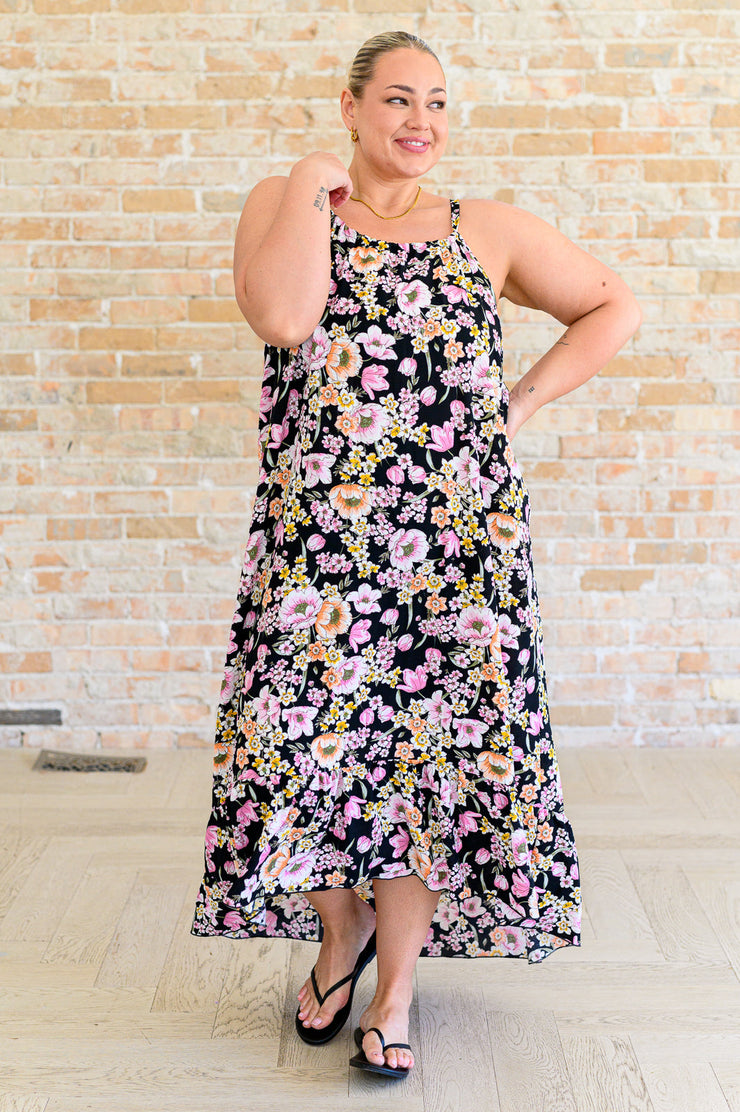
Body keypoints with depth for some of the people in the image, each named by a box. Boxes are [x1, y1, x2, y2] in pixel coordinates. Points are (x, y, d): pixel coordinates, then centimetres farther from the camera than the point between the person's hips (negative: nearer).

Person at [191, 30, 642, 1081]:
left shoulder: (490, 231, 12)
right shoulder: (282, 200, 10)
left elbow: (614, 306, 17)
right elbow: (283, 317, -11)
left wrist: (523, 403, 7)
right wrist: (310, 187, -4)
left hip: (457, 533, 1)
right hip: (316, 530, 0)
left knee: (435, 737, 1)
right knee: (313, 731, 1)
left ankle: (397, 979, 19)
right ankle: (341, 926, 31)